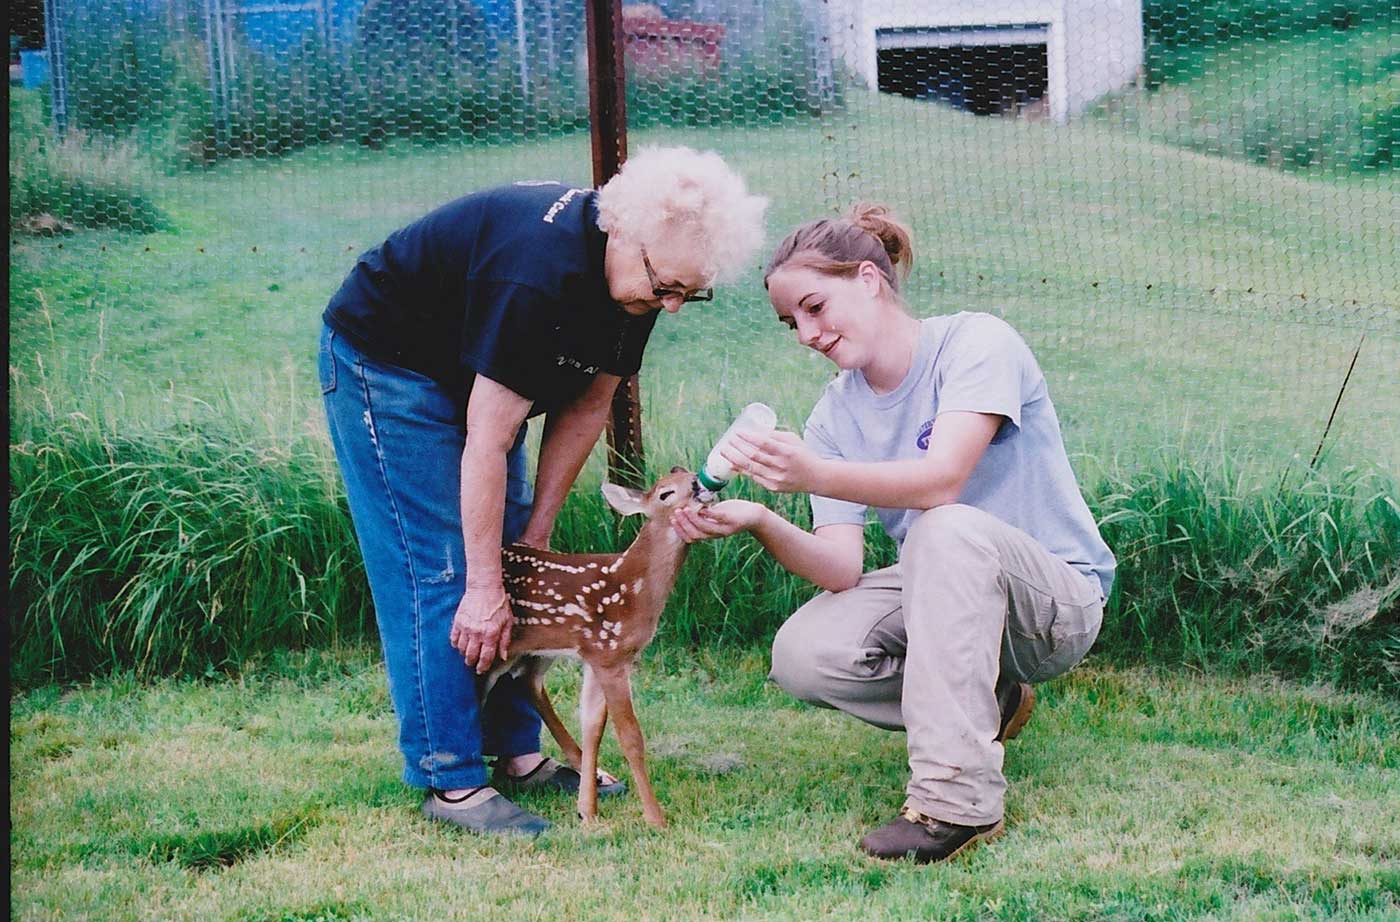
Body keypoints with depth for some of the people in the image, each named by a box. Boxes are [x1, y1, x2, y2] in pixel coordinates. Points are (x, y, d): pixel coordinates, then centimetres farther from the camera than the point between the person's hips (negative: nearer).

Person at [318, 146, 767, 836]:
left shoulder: (638, 276, -12)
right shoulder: (539, 271, -38)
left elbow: (589, 401, -1)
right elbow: (487, 444, -33)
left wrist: (537, 533, -4)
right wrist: (485, 589, -29)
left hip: (466, 372, 9)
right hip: (380, 360, -9)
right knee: (439, 571, -12)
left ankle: (517, 752, 12)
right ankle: (450, 780, -9)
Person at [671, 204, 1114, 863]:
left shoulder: (976, 342, -13)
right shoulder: (835, 416, 3)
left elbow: (942, 480, -31)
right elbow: (842, 569, -8)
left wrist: (815, 474, -45)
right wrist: (761, 523, -28)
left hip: (1059, 600, -6)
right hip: (939, 599, 6)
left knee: (949, 528, -36)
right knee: (802, 655, -21)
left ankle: (957, 799, -33)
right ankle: (985, 703, 7)